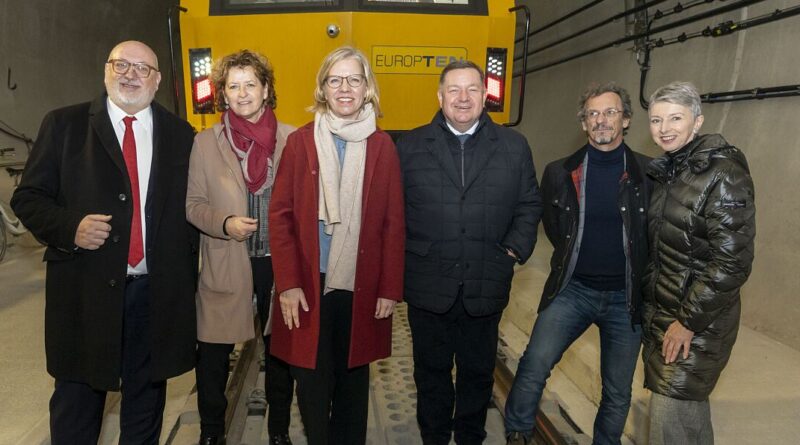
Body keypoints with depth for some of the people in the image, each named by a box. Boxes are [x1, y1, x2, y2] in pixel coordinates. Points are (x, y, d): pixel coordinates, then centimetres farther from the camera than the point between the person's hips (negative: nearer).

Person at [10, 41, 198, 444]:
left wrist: (187, 273, 3)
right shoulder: (64, 124, 2)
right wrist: (71, 228, -17)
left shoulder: (180, 134, 6)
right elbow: (27, 196, 2)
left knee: (146, 401, 16)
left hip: (159, 293, 2)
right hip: (85, 291, -1)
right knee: (77, 402, 14)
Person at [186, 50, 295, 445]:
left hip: (280, 263, 0)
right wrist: (225, 223, -15)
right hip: (225, 267, 0)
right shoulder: (205, 142, 0)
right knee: (212, 356, 8)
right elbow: (193, 205, 4)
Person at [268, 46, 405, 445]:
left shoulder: (382, 146, 3)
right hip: (309, 285, -1)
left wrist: (390, 289, -3)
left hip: (362, 287, 1)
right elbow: (280, 215, -2)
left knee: (353, 377, 15)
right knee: (312, 381, 9)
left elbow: (394, 223, 1)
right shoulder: (300, 141, 1)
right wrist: (288, 283, -9)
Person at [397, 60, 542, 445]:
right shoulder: (410, 146, 2)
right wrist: (406, 256, -5)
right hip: (427, 286, 0)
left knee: (478, 372, 17)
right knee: (431, 371, 15)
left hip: (486, 287, 1)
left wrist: (514, 249, -4)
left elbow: (529, 205, 7)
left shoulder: (514, 146, 4)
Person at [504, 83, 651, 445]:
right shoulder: (560, 173, -2)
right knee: (534, 364, -14)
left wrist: (637, 271, 7)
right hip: (573, 289, 0)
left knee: (618, 392, 12)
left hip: (626, 296, 0)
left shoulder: (649, 173, -6)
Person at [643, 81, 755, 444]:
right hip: (659, 311, 7)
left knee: (670, 416, -2)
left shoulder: (723, 174, -16)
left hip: (698, 320, -7)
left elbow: (732, 262, -19)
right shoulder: (666, 171, 7)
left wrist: (689, 321, -17)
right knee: (690, 404, 19)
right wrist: (648, 299, 13)